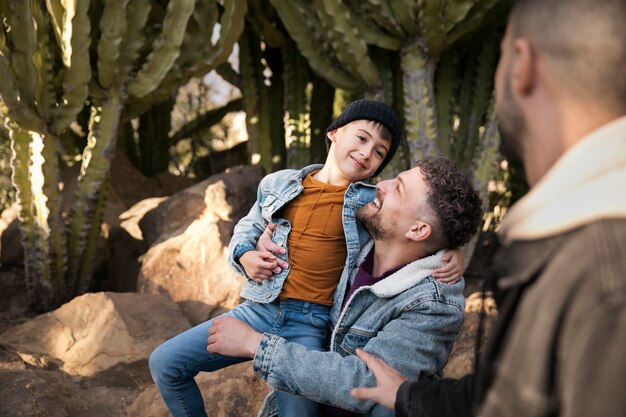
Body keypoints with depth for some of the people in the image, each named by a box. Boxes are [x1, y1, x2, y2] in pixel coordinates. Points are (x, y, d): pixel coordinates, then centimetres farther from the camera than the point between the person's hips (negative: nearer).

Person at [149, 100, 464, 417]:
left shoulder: (376, 202, 3)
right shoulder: (278, 183, 10)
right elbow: (247, 228, 24)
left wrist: (450, 252, -9)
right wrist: (245, 255, 3)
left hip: (311, 325, -3)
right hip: (258, 310, 3)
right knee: (165, 362, -2)